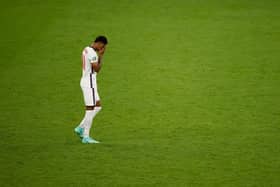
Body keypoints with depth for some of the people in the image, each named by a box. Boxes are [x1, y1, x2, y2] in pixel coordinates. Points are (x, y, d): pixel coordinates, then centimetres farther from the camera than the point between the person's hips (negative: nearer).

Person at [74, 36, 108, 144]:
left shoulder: (87, 50, 14)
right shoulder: (92, 53, -18)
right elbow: (97, 69, -19)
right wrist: (101, 56, -12)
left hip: (85, 80, 10)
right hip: (89, 82, -10)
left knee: (98, 106, 14)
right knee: (90, 109, -5)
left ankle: (81, 128, 15)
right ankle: (86, 137, -2)